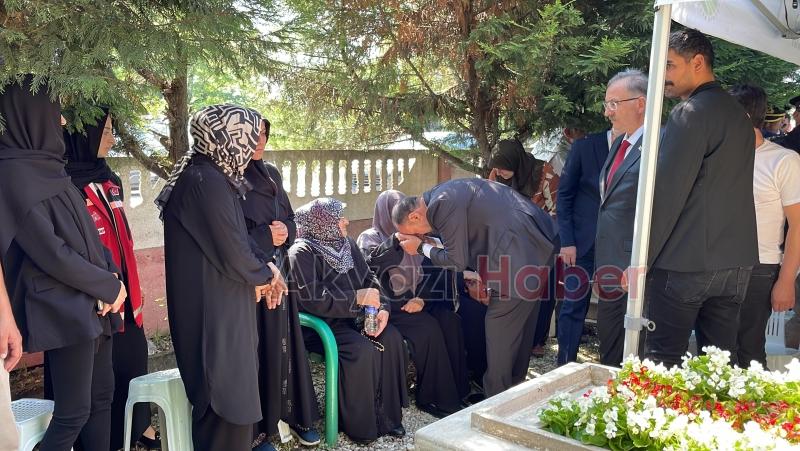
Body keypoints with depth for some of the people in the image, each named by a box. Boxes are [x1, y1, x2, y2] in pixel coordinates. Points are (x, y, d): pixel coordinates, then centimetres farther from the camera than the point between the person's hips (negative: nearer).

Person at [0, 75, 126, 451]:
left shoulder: (49, 167, 13)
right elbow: (49, 251, -20)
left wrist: (111, 277, -1)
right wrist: (109, 286, -9)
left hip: (91, 303, 9)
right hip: (63, 308, -9)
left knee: (102, 394, 16)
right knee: (74, 412, -1)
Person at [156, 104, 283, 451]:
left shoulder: (212, 175, 10)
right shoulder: (208, 181, -21)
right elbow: (232, 252, -21)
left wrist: (264, 271, 3)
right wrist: (264, 274, -2)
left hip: (219, 304, 10)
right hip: (214, 307, -10)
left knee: (231, 390, 19)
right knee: (226, 395, 2)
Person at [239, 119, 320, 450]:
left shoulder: (271, 174, 13)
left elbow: (290, 219, 15)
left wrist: (285, 232, -6)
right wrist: (264, 237, -17)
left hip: (277, 272, 7)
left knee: (285, 342, 11)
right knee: (255, 347, -1)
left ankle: (294, 414, 23)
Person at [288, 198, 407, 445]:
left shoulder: (347, 244, 10)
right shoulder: (302, 253, -13)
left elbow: (370, 278, 9)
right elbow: (312, 298, -24)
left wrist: (382, 307, -11)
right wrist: (357, 298, -23)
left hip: (355, 316, 7)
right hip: (322, 322, -7)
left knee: (391, 338, -16)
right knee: (363, 350, -29)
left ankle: (387, 415, -7)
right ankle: (359, 425, -12)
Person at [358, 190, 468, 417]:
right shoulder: (369, 237, 3)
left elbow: (424, 275, 15)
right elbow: (373, 261, -20)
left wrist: (421, 298, -4)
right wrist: (398, 239, -33)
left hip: (413, 300, 5)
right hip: (388, 305, -5)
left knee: (450, 320, -23)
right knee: (428, 328, -30)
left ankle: (457, 389, -16)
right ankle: (434, 398, -20)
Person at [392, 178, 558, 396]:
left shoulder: (442, 205, -17)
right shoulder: (445, 193, 14)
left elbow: (456, 261, -12)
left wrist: (421, 247, 0)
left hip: (520, 254, -11)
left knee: (499, 328, 0)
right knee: (522, 324, 21)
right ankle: (515, 384, 36)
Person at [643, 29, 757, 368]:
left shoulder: (690, 113, -12)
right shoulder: (737, 113, 15)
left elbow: (666, 194, -17)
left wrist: (640, 261, -11)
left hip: (686, 263, -8)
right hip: (735, 263, 8)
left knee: (663, 365, 0)